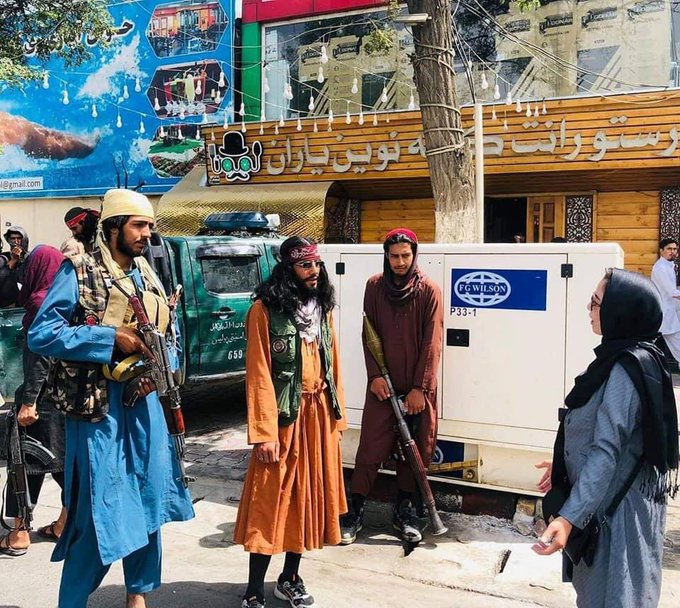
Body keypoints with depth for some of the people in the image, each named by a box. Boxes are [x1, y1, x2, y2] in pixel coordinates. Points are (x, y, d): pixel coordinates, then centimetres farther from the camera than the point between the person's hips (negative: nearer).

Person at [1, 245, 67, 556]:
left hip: (45, 393, -8)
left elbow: (39, 356, -19)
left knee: (28, 460, 1)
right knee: (63, 459, 14)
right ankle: (64, 524, 23)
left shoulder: (41, 302, -14)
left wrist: (28, 401, -19)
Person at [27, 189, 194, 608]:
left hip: (143, 403, 6)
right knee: (98, 512, -1)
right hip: (97, 407, -6)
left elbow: (169, 339, 16)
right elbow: (41, 335, -14)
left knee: (147, 503, 14)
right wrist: (111, 338, -20)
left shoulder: (149, 278, 12)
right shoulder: (79, 272, -7)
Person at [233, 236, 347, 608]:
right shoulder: (265, 310, -11)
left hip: (320, 414, 6)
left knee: (309, 496, 13)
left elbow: (332, 364, 12)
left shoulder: (322, 307, 9)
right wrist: (264, 433, -17)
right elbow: (258, 374, -14)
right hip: (285, 417, -6)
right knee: (272, 502, 0)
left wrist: (337, 414, 10)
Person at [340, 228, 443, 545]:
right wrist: (375, 375, -8)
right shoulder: (375, 286, 2)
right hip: (383, 384, 1)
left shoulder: (429, 291, -5)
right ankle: (355, 512, 12)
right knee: (371, 448, 2)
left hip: (417, 387, 0)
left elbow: (432, 343, -7)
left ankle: (404, 511, 23)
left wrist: (420, 388, -11)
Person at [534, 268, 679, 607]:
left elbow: (606, 451, -28)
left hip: (617, 508, -10)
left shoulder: (625, 369, -23)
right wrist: (563, 465, 23)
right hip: (615, 499, 10)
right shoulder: (629, 359, 7)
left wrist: (569, 517, -31)